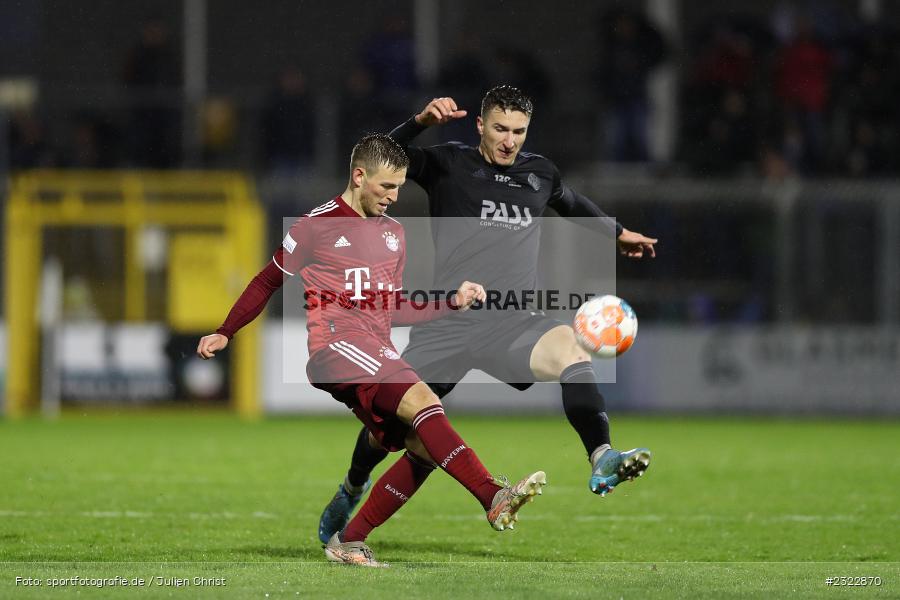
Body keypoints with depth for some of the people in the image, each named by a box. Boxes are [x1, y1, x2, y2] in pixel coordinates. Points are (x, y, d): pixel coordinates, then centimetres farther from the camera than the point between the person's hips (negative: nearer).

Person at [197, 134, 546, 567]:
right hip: (336, 346, -8)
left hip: (377, 356, 8)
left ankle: (349, 542, 2)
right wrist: (224, 333, 12)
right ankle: (494, 498, -40)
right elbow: (267, 283, 13)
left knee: (423, 447, -8)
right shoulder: (316, 226, 1)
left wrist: (452, 303, 18)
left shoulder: (392, 233, 21)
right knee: (422, 400, -28)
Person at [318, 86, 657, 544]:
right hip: (449, 324, -1)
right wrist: (421, 122, -27)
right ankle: (352, 490, 34)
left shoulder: (539, 173, 14)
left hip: (515, 324, 2)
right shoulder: (449, 164, 2)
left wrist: (618, 233, 47)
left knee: (570, 351, -31)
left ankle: (603, 461, -45)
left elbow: (574, 204, 37)